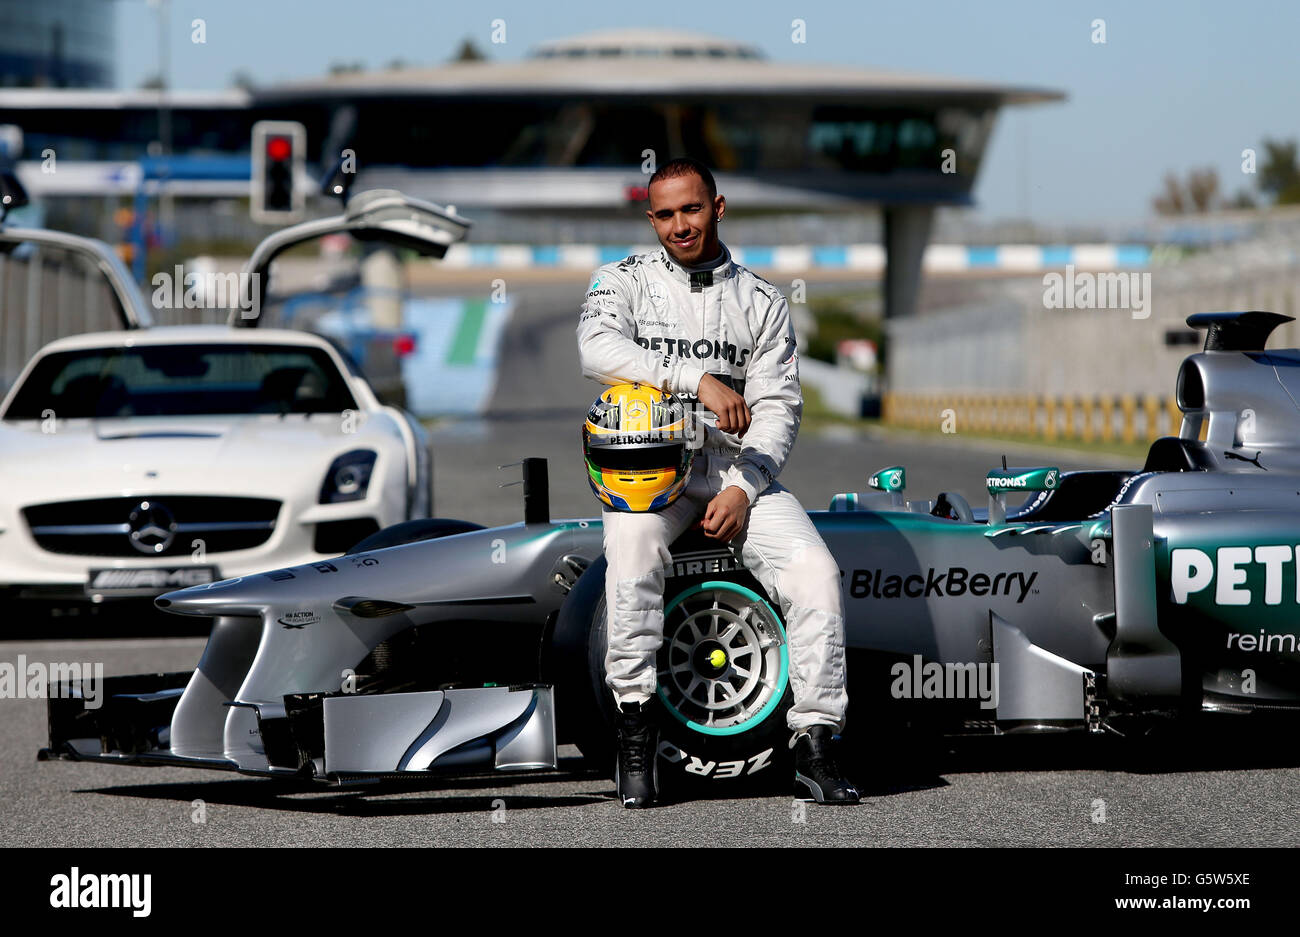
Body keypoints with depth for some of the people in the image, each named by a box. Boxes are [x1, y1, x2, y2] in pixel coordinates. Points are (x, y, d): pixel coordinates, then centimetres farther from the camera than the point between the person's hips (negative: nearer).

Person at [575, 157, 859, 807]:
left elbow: (778, 407, 5)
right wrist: (697, 379, -25)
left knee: (816, 573, -21)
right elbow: (598, 349, -14)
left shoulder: (762, 302, 13)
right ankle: (635, 724, -28)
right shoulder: (624, 281, 8)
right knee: (633, 541, -36)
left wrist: (743, 489, -12)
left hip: (737, 464, 2)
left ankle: (815, 741, -13)